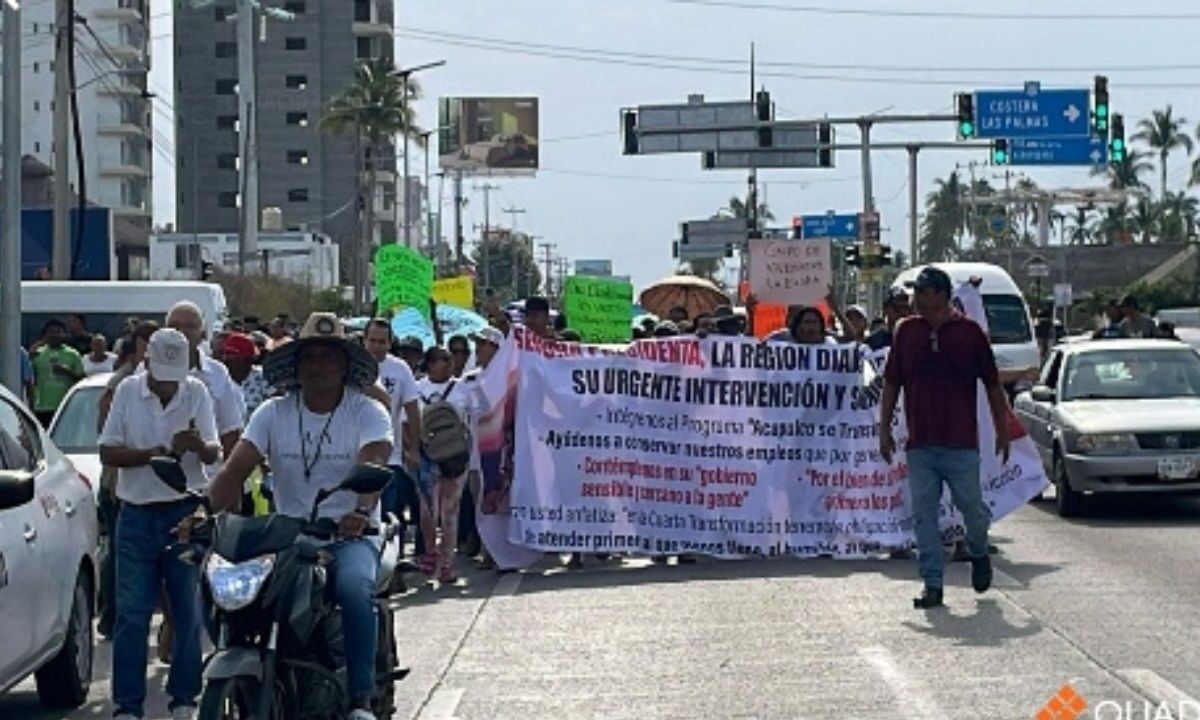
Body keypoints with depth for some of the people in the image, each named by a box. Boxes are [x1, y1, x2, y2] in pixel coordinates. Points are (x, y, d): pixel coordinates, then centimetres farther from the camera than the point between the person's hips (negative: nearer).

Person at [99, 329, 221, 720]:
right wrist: (155, 453, -16)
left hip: (186, 511, 0)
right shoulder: (128, 391, 1)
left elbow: (215, 454, -4)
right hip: (137, 514, 0)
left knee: (188, 611, 4)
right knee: (131, 613, -1)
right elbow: (107, 452, -1)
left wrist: (199, 445, -27)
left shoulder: (197, 392, 1)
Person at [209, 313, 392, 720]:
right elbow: (235, 470, -5)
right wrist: (211, 514, -25)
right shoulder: (274, 414, 6)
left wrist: (361, 512, -42)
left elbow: (374, 467, -20)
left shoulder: (368, 413, -1)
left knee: (354, 589, -33)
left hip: (350, 536, -3)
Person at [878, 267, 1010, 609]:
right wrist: (884, 429, 8)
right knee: (924, 514, 0)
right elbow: (891, 384, 12)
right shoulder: (907, 331, 7)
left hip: (961, 442, -2)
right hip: (920, 443, 2)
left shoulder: (969, 332, 0)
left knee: (972, 507, 4)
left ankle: (979, 555, 34)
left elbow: (992, 385, 5)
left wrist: (1002, 430, 6)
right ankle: (932, 584, 4)